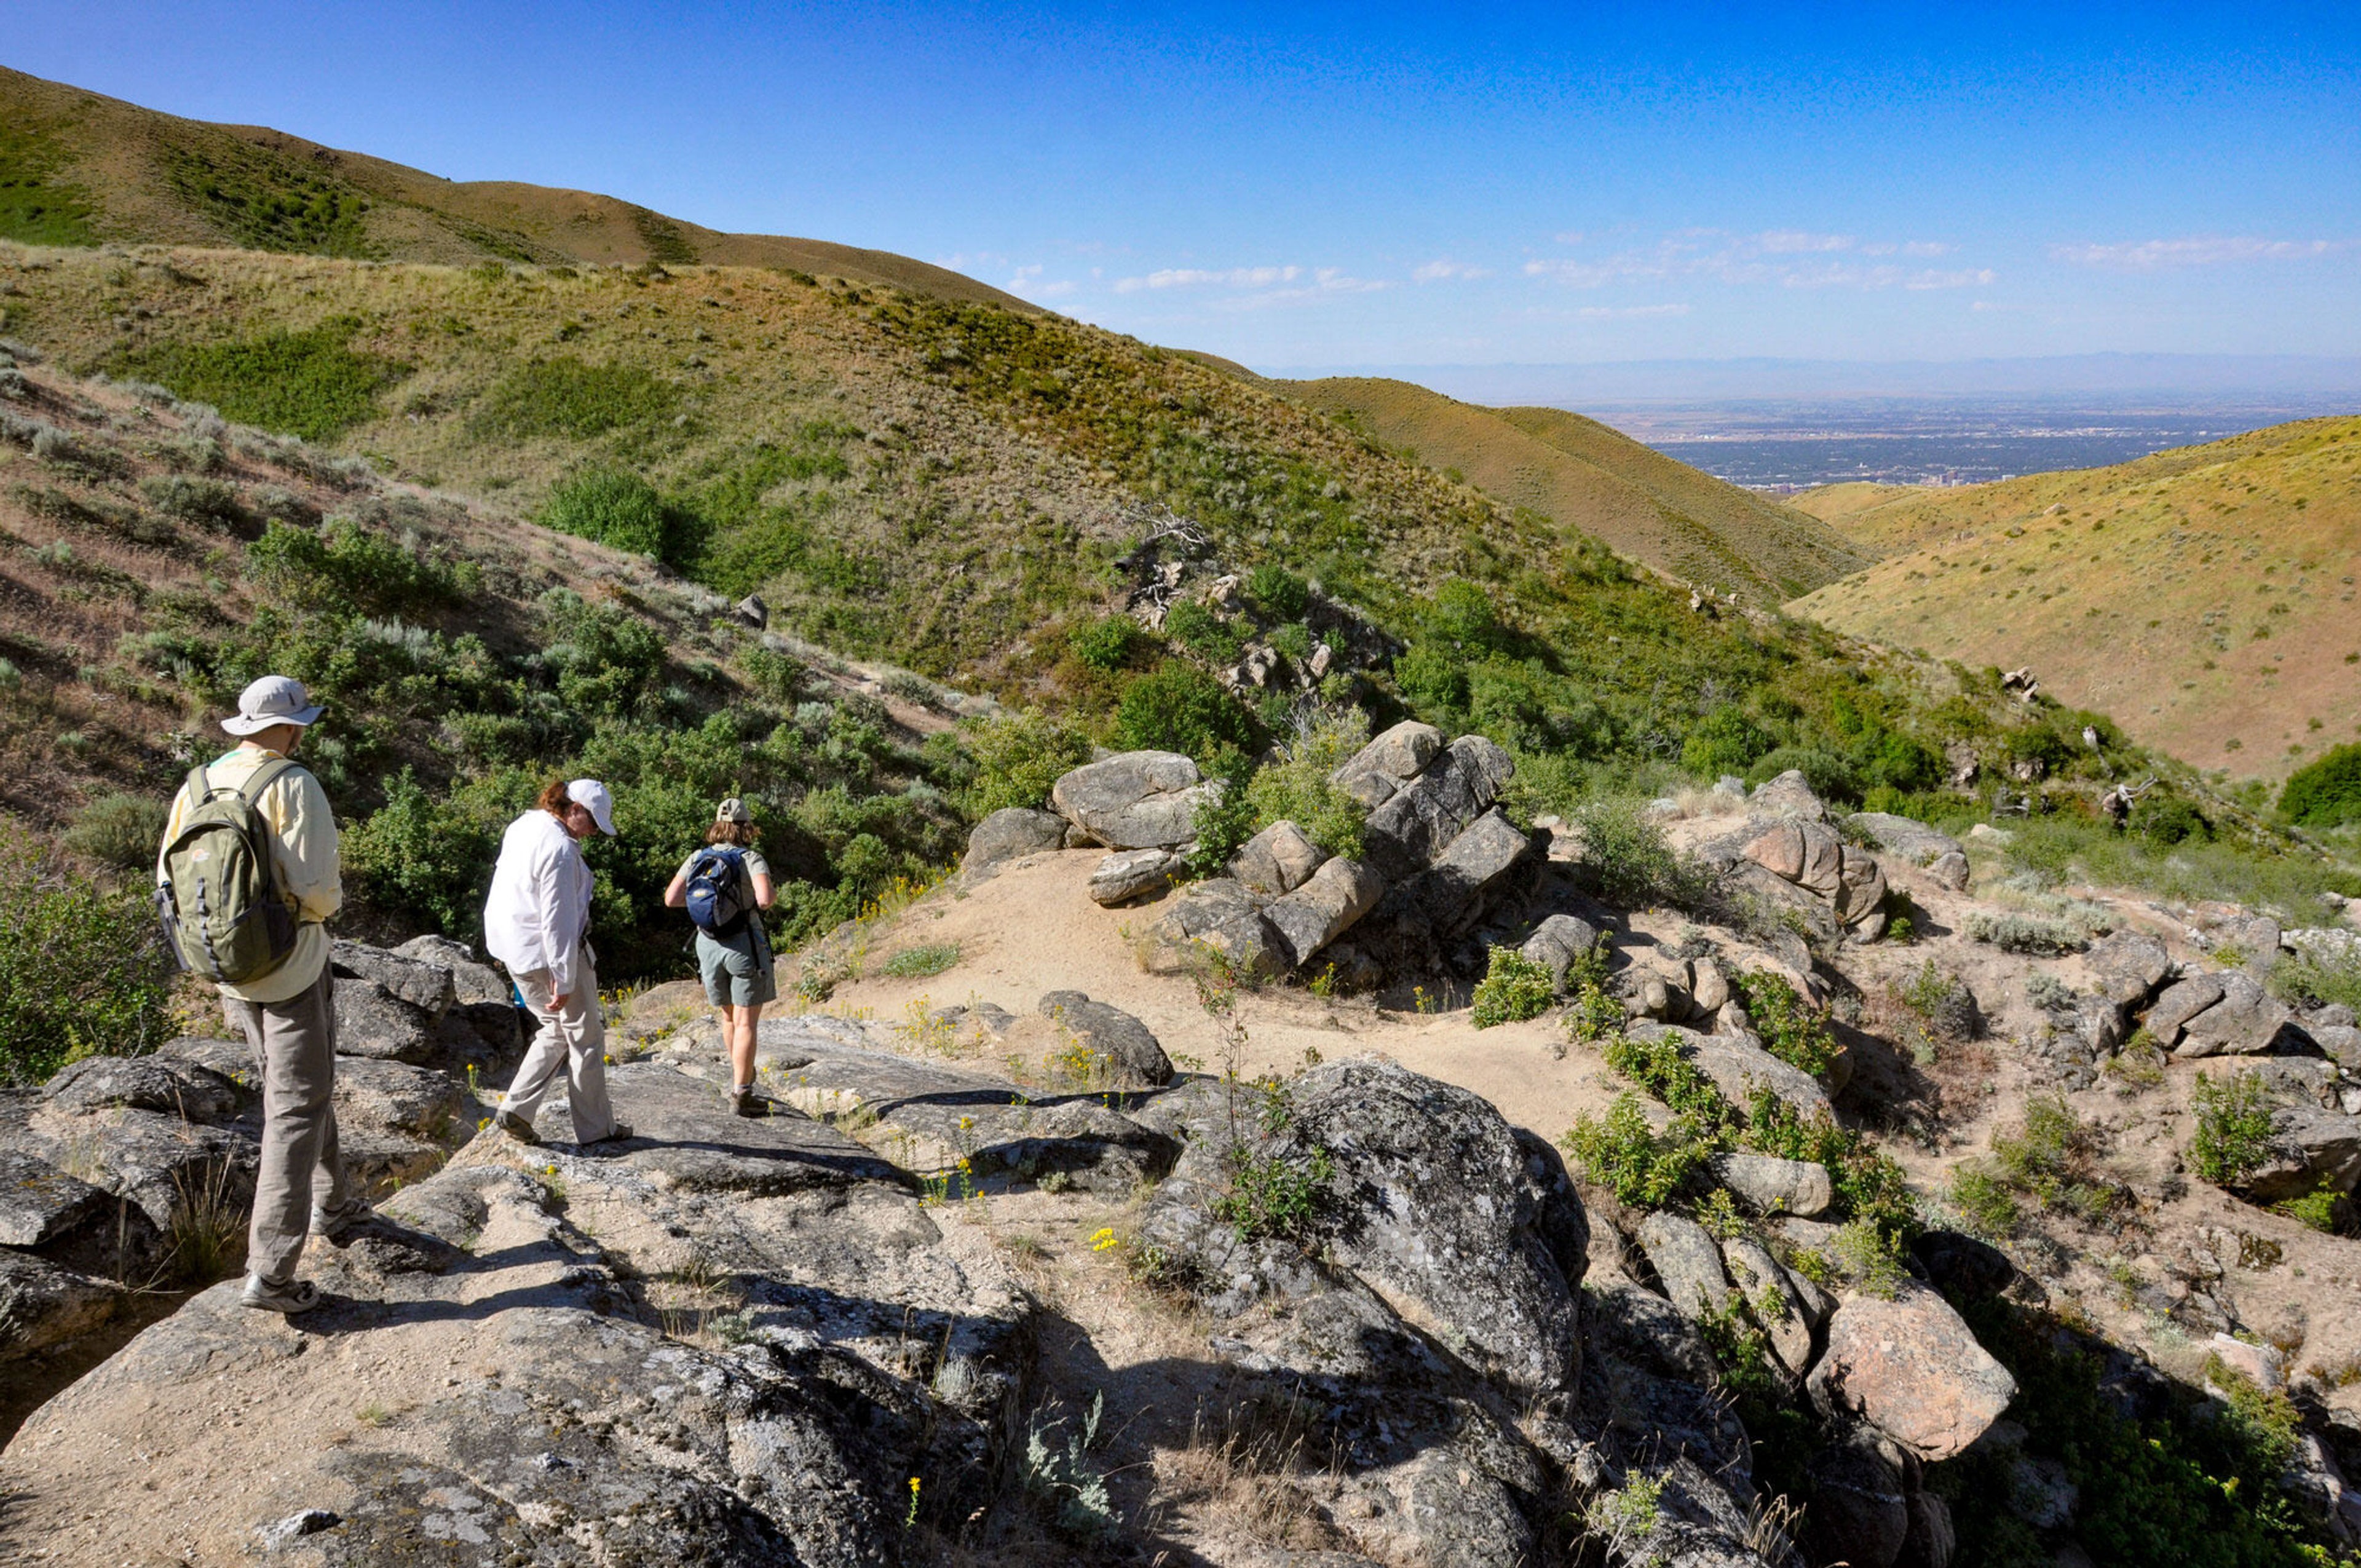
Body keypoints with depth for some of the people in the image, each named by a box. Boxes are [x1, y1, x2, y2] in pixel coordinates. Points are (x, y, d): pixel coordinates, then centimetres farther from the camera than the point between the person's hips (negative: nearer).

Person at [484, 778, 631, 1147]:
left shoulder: (524, 824, 8)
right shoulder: (560, 849, -23)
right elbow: (557, 918, -24)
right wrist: (563, 980, -21)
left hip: (513, 947, 9)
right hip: (547, 951, -9)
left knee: (557, 1029, 21)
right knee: (585, 1035, 5)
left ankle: (516, 1107, 12)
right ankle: (595, 1127, 13)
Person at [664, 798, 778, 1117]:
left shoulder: (697, 858, 3)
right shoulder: (751, 859, -11)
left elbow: (672, 898, 0)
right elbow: (764, 900, -25)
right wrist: (772, 895, -2)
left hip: (708, 944, 5)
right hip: (745, 944, -5)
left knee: (729, 1016, 23)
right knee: (746, 1022, 0)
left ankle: (740, 1071, 40)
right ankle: (741, 1093, -1)